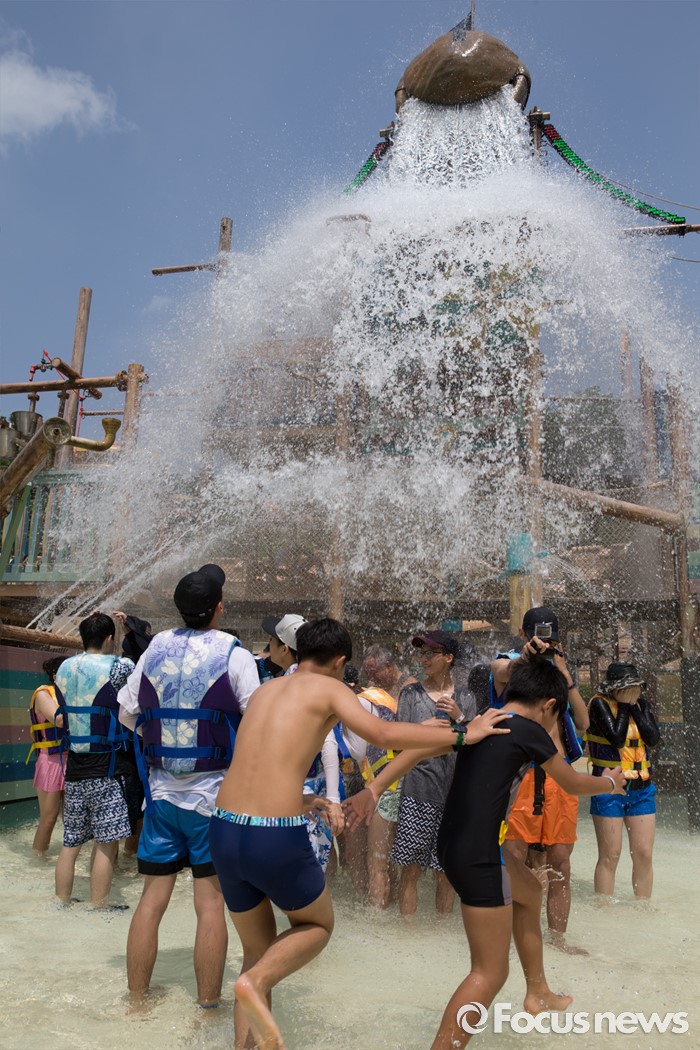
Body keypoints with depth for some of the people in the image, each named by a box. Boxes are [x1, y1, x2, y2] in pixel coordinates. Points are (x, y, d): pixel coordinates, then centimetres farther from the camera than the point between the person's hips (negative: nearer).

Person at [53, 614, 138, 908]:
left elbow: (63, 715, 17)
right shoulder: (119, 667, -11)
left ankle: (62, 904, 25)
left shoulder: (63, 669, 8)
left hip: (74, 765, 6)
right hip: (108, 766, -6)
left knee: (70, 842, 16)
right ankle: (98, 910, 6)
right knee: (107, 843, 1)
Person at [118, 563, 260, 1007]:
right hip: (214, 792, -4)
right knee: (211, 900, 6)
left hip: (162, 789, 4)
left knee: (153, 896, 14)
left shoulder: (156, 648, 2)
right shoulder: (234, 654, -10)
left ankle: (137, 998, 26)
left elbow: (127, 713, 9)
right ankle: (208, 1003, 16)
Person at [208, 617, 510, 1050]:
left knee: (258, 951, 25)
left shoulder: (264, 691, 17)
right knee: (318, 926, 22)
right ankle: (256, 982, -1)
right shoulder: (329, 687, -2)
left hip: (224, 832, 6)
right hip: (277, 839, -6)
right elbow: (382, 734, -17)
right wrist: (463, 735, -12)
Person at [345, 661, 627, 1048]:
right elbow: (572, 784, 7)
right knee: (490, 972, 5)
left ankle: (537, 993, 50)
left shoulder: (478, 722, 10)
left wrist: (373, 790, -1)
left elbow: (418, 746, 1)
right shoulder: (531, 731, -9)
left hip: (453, 845, 9)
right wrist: (610, 783, 27)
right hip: (478, 855, -9)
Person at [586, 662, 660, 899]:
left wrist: (633, 707, -11)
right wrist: (624, 706, -14)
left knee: (644, 855, 9)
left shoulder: (641, 704, 5)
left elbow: (653, 738, -7)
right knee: (610, 857, 1)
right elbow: (617, 737, -22)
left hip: (642, 790, 5)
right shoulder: (600, 704, -11)